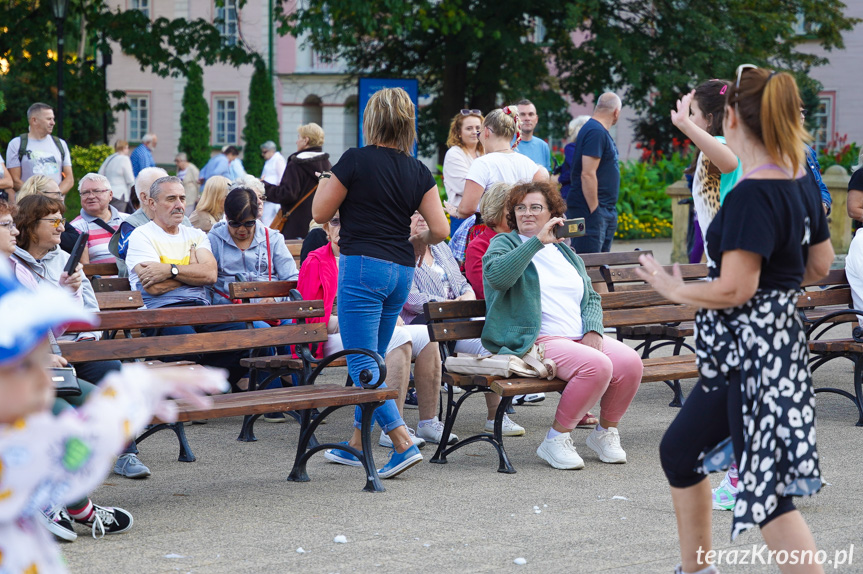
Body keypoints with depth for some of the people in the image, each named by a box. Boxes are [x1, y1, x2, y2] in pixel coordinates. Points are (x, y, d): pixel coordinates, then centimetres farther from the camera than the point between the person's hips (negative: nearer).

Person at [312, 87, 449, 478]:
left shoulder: (356, 160, -9)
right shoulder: (418, 172, 6)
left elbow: (320, 213, -2)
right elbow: (440, 230, 2)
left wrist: (326, 180, 17)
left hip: (363, 266, -7)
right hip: (401, 270, 7)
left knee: (362, 363, -6)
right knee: (373, 360, 18)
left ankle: (403, 443, -17)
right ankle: (357, 443, 24)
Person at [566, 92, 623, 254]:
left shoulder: (600, 131, 17)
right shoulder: (596, 132, -15)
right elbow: (588, 174, -22)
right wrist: (594, 210, -21)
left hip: (605, 210, 10)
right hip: (591, 210, -10)